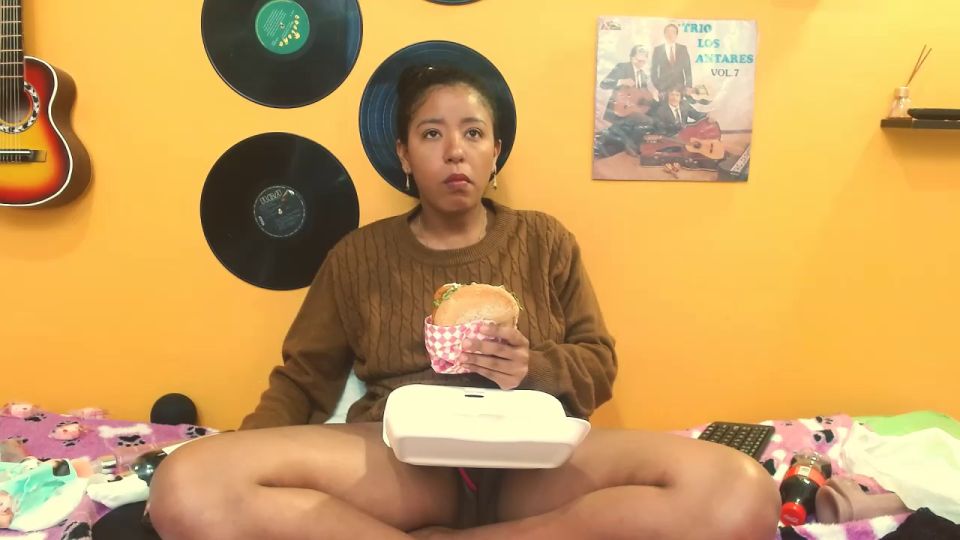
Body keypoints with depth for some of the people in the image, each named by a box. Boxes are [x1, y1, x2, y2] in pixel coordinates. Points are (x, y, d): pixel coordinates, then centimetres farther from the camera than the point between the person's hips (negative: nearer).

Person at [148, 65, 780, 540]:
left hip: (534, 460, 2)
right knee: (188, 488, -28)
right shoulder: (359, 254, 15)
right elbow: (301, 377, 14)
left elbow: (600, 365, 14)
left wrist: (535, 369, -10)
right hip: (400, 458, 0)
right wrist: (245, 469, -6)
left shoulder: (545, 240, 14)